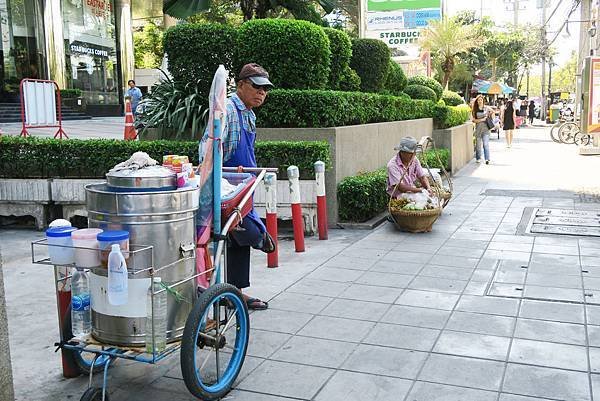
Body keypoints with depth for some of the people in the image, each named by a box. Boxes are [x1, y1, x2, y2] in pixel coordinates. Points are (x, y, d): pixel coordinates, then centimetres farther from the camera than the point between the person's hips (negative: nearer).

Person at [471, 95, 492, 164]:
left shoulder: (487, 108, 4)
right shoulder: (474, 110, 4)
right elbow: (473, 120, -3)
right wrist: (482, 119, -12)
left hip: (486, 128, -1)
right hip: (478, 129, 1)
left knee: (486, 144, -10)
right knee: (478, 144, 8)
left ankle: (487, 159, -11)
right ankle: (478, 158, 19)